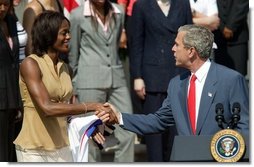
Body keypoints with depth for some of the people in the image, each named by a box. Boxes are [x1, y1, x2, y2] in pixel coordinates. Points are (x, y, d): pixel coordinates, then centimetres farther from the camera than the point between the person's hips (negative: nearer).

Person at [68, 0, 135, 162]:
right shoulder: (78, 15, -2)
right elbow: (73, 54, 6)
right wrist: (74, 88, 10)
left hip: (116, 78, 4)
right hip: (90, 81, -4)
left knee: (127, 131, -4)